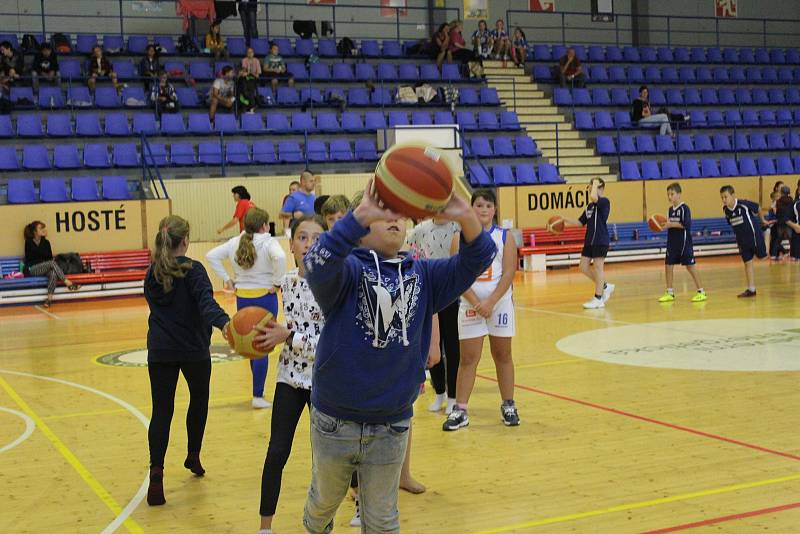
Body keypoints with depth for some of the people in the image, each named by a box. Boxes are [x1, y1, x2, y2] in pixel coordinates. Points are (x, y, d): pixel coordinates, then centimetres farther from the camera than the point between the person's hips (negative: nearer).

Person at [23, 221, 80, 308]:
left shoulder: (46, 242, 13)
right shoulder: (29, 242, -1)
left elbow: (50, 257, 12)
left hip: (45, 268, 4)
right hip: (32, 269, -4)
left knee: (53, 273, -33)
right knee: (52, 263, -31)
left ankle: (49, 298, -42)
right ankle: (68, 283, -36)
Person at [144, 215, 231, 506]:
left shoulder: (152, 274, 4)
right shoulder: (192, 270, -11)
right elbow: (206, 300, -29)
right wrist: (222, 321, -45)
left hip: (160, 351, 3)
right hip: (194, 350, -3)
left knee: (162, 411, 0)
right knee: (199, 399, 23)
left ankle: (156, 472, -16)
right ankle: (193, 456, 34)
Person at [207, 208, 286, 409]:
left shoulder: (235, 243, 3)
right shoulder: (268, 243, -12)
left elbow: (211, 256, 2)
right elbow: (279, 257, -31)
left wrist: (226, 279, 3)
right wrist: (276, 282, -19)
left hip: (242, 297, 5)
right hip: (265, 297, -5)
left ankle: (259, 388, 32)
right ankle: (258, 396, -2)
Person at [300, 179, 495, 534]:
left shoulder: (423, 276, 0)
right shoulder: (346, 269, -11)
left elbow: (477, 260, -13)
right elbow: (317, 265, -34)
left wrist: (466, 218, -35)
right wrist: (360, 214, -50)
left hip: (392, 427, 2)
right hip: (335, 422, -2)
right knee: (324, 501, 24)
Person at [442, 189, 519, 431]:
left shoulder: (505, 237, 1)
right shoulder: (460, 238, 1)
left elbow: (508, 274, -6)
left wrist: (490, 302, -16)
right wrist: (475, 303, -15)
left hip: (500, 305, 0)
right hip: (470, 306, 0)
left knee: (502, 356, 9)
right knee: (468, 359, 1)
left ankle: (508, 406, 20)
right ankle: (460, 411, 6)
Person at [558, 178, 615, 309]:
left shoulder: (604, 202, -9)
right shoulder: (590, 206, 15)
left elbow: (593, 197, -31)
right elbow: (580, 222, 18)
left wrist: (595, 184, -14)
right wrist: (566, 220, 6)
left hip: (601, 241, -8)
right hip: (589, 240, 8)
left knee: (598, 267, -5)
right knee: (584, 267, 6)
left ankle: (598, 299, 1)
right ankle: (605, 286, 22)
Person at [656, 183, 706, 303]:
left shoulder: (684, 208, -11)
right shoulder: (670, 209, 11)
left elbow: (687, 225, -21)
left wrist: (671, 224, -22)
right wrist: (665, 225, -1)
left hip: (684, 242, -7)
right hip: (672, 242, 7)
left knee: (690, 266, -5)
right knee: (668, 266, 5)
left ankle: (701, 292, 2)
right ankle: (670, 293, 14)